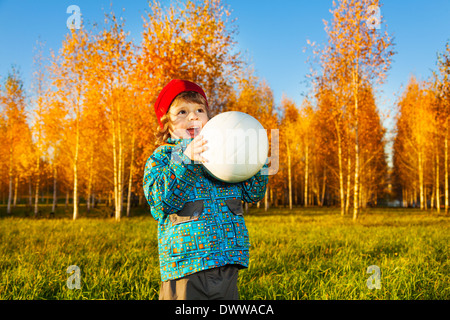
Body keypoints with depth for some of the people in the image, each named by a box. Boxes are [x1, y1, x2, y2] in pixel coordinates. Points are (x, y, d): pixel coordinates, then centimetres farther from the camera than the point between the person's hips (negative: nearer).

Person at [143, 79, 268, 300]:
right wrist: (185, 160, -25)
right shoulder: (161, 157, 3)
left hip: (228, 261, 4)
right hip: (186, 262, -4)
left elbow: (253, 193, 12)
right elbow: (160, 199, -15)